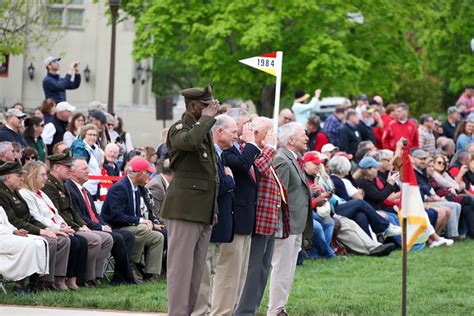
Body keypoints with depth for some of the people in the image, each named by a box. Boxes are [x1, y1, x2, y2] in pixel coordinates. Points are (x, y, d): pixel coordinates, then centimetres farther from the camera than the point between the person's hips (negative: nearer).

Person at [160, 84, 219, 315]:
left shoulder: (206, 131, 20)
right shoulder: (179, 129, -6)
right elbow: (190, 141, -32)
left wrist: (214, 209, 18)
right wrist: (207, 118, -17)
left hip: (204, 212, 8)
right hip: (184, 209, -8)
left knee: (197, 270, 9)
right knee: (181, 267, -8)